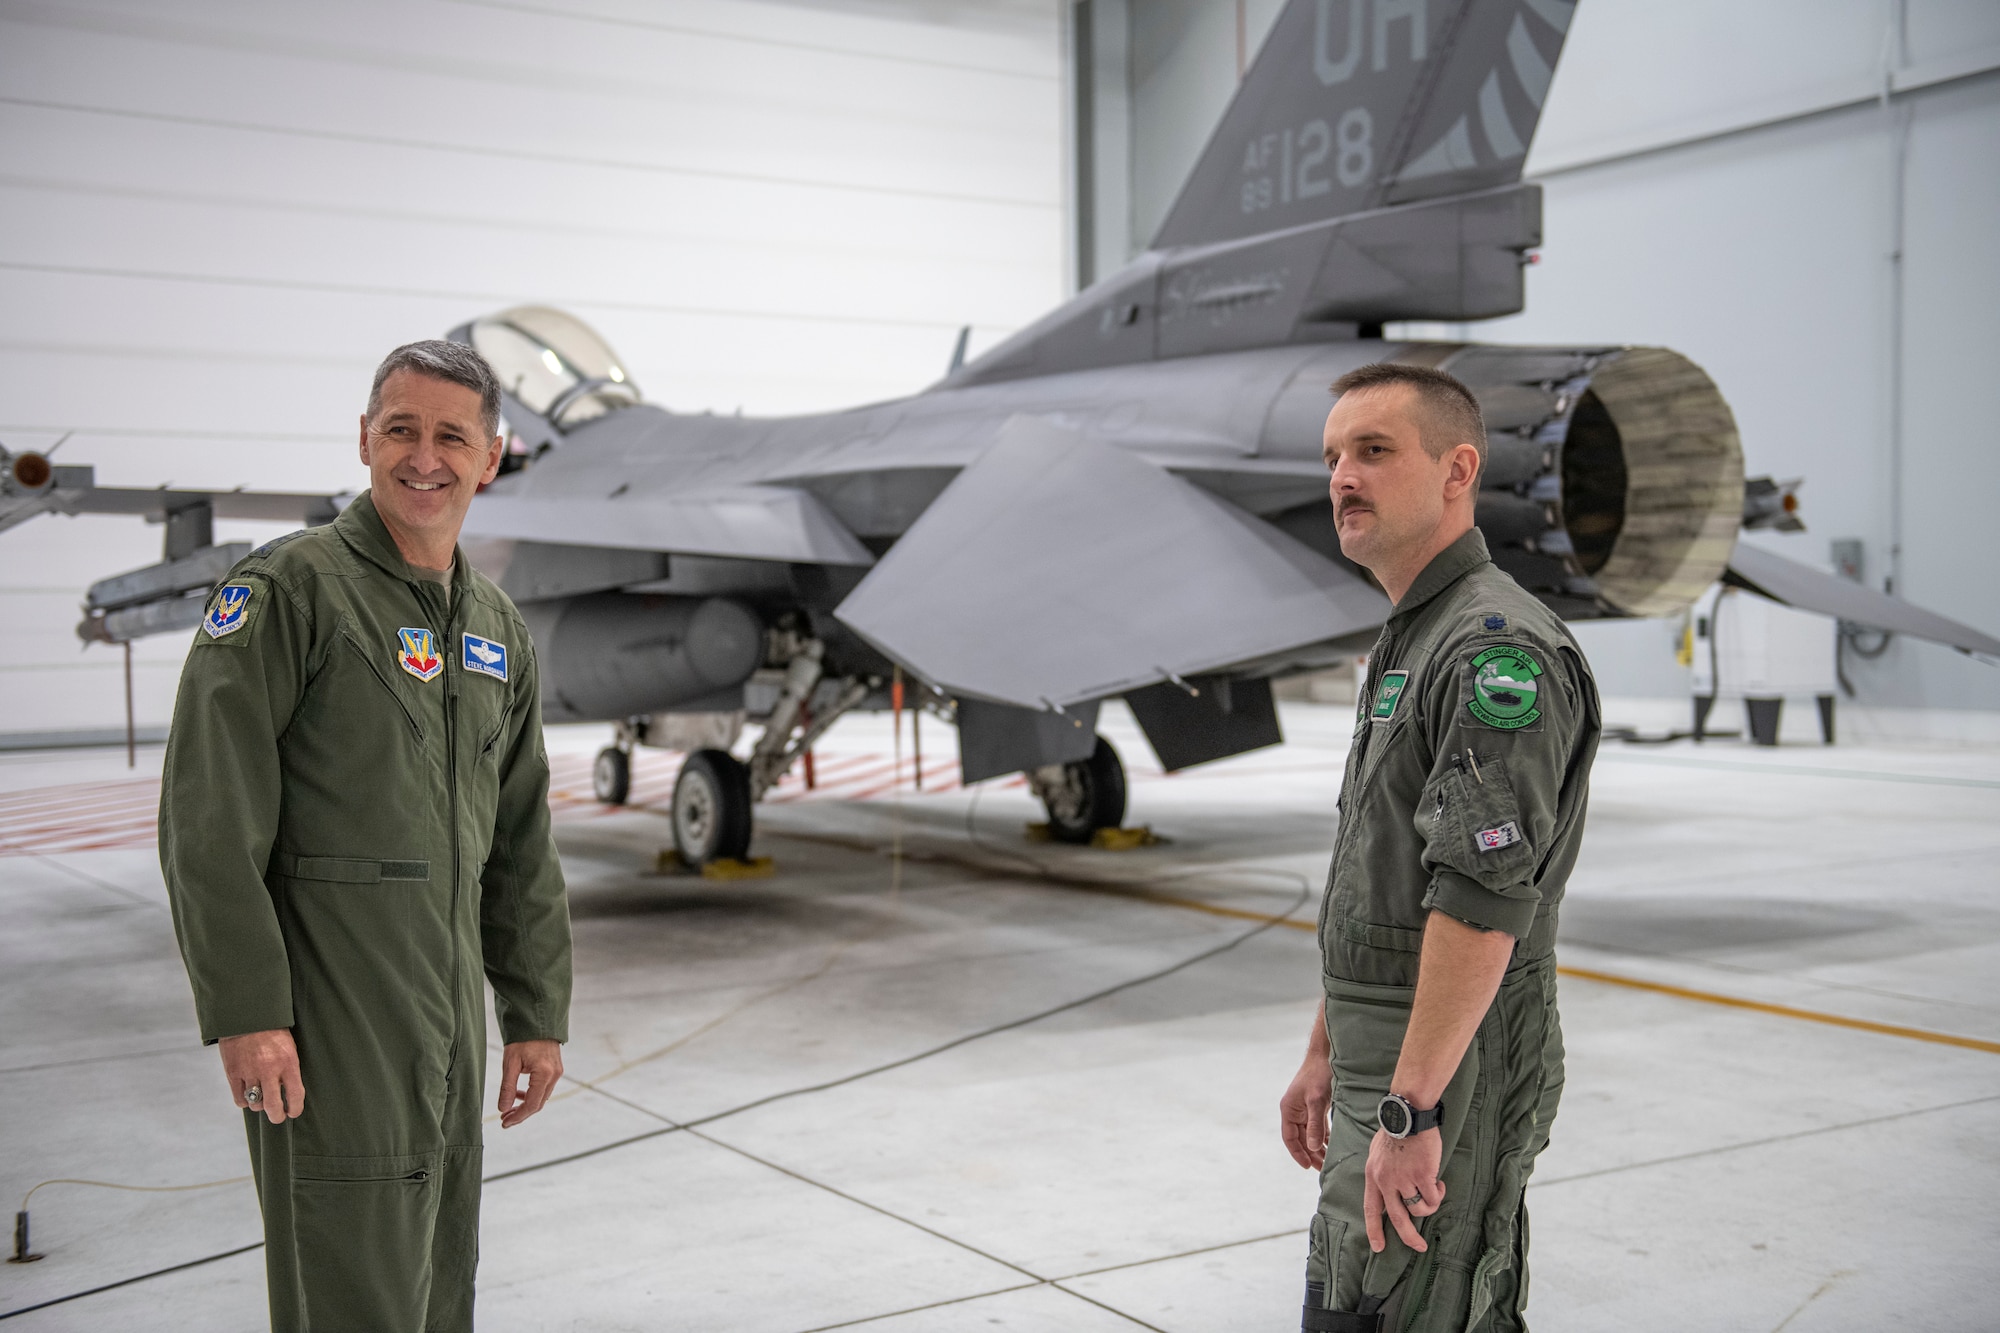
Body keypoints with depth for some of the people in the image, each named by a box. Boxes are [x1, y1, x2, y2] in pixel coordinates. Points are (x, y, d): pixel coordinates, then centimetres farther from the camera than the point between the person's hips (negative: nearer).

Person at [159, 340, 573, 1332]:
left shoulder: (499, 630, 13)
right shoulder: (288, 588, -9)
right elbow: (208, 817, -14)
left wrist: (536, 1013, 15)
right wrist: (242, 1010, -19)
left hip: (448, 1016, 7)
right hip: (328, 1026, -7)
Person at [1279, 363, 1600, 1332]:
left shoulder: (1498, 649, -18)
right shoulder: (1407, 644, 16)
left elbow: (1483, 899, -26)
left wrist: (1409, 1110, -27)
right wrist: (1326, 1054, 22)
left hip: (1450, 1073, -10)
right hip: (1385, 1065, 10)